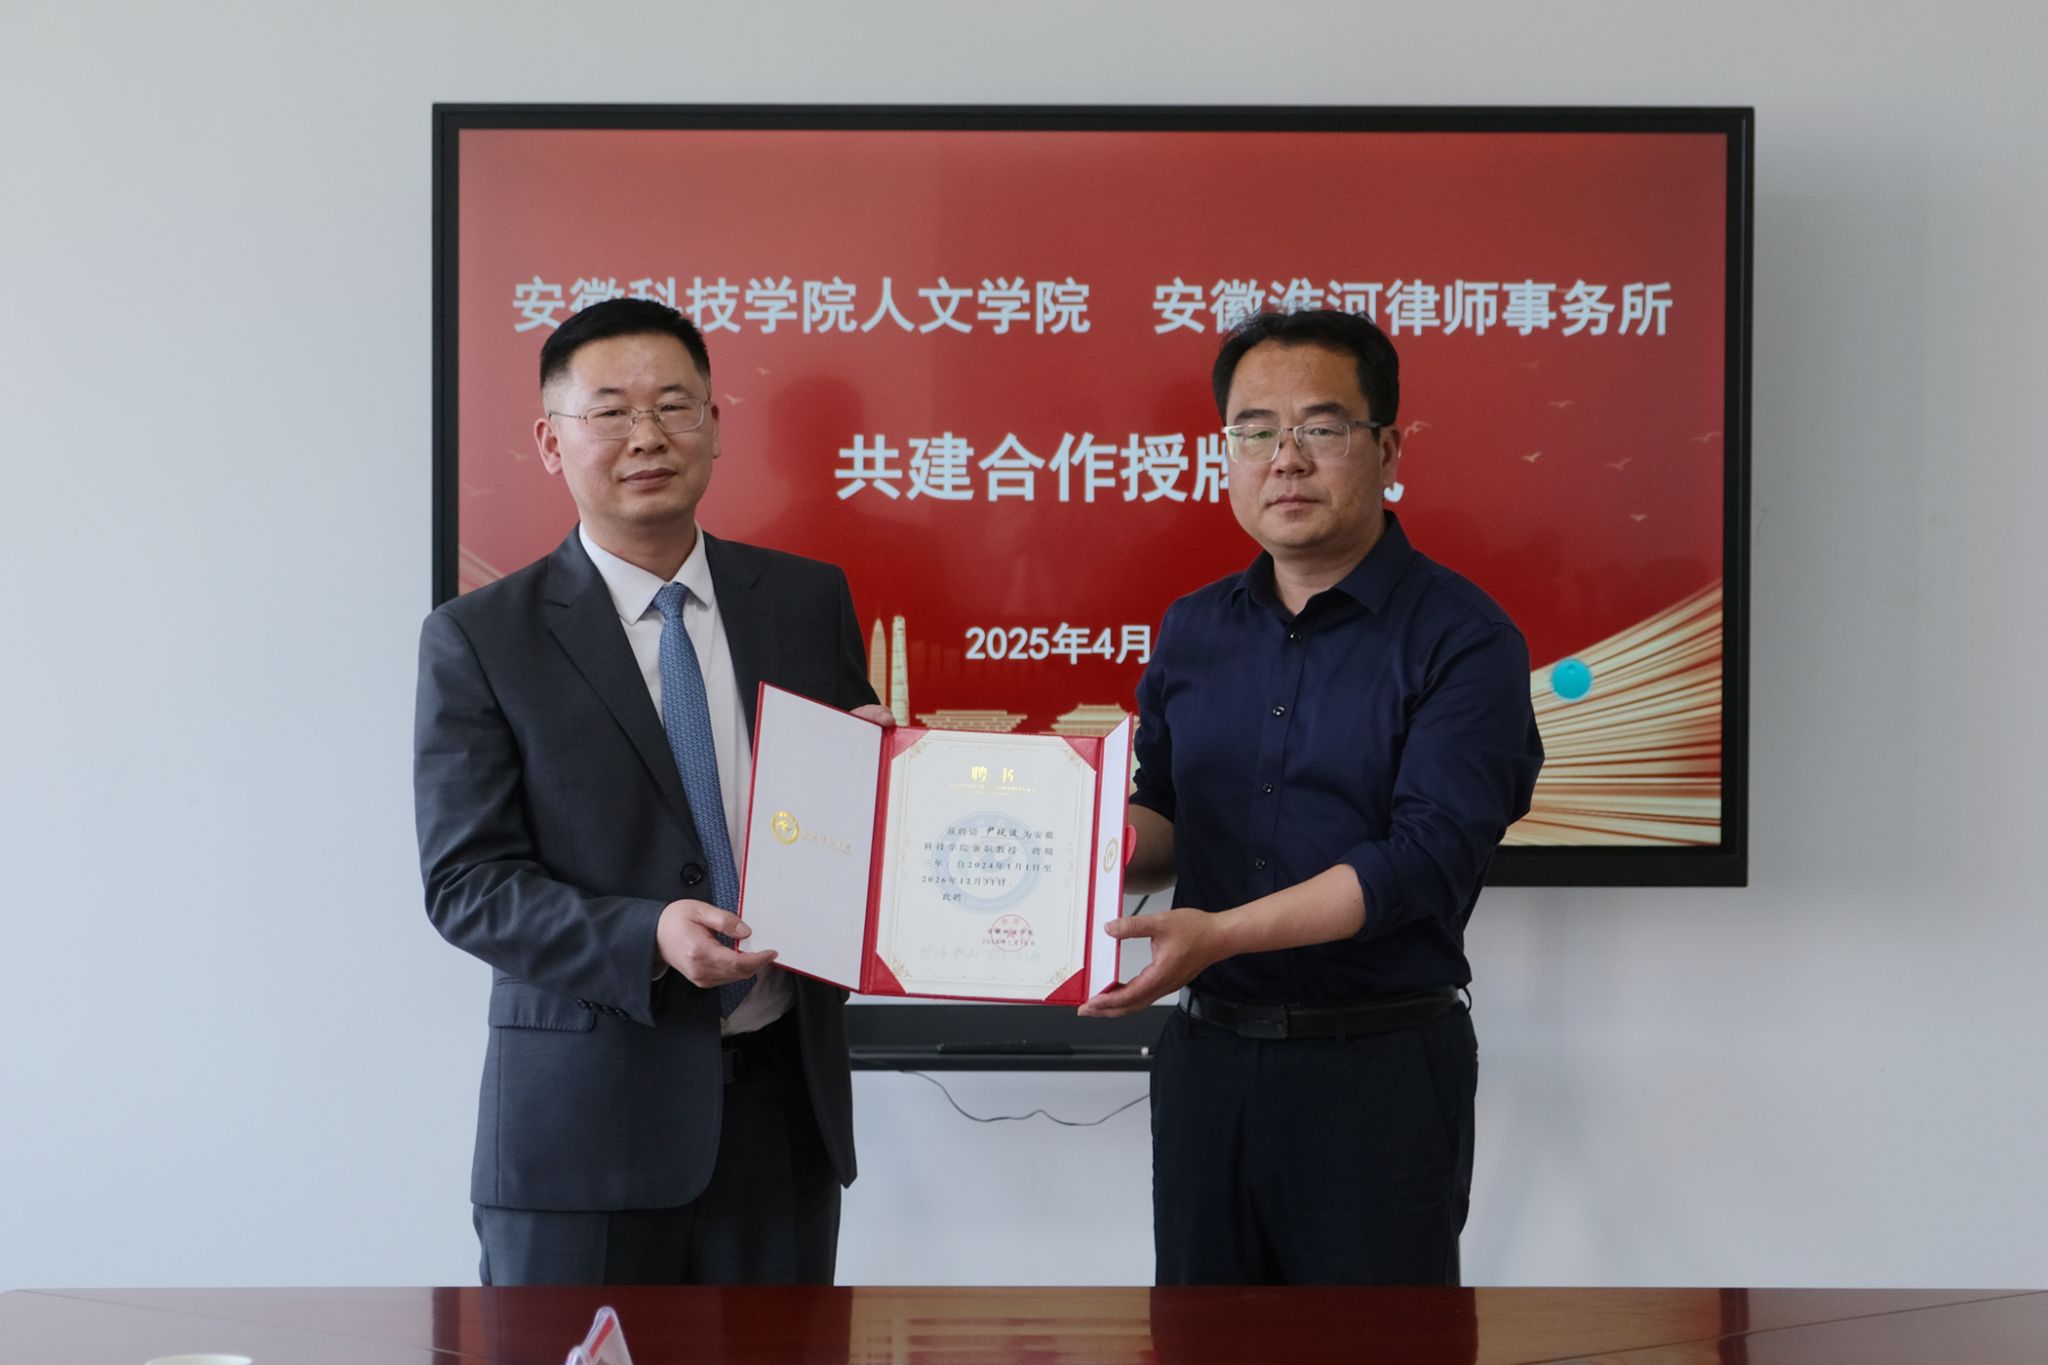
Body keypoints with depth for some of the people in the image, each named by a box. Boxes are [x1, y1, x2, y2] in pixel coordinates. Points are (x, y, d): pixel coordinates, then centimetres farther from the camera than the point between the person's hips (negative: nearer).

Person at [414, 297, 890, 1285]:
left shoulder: (809, 601, 6)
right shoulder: (479, 639, -3)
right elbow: (465, 882, -8)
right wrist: (648, 937, -22)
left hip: (784, 1098, 3)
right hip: (584, 1121, -3)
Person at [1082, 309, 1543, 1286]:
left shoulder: (1462, 638, -9)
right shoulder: (1193, 630, 9)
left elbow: (1427, 857, -18)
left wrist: (1219, 933, -24)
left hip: (1380, 1064, -5)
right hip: (1206, 1053, 5)